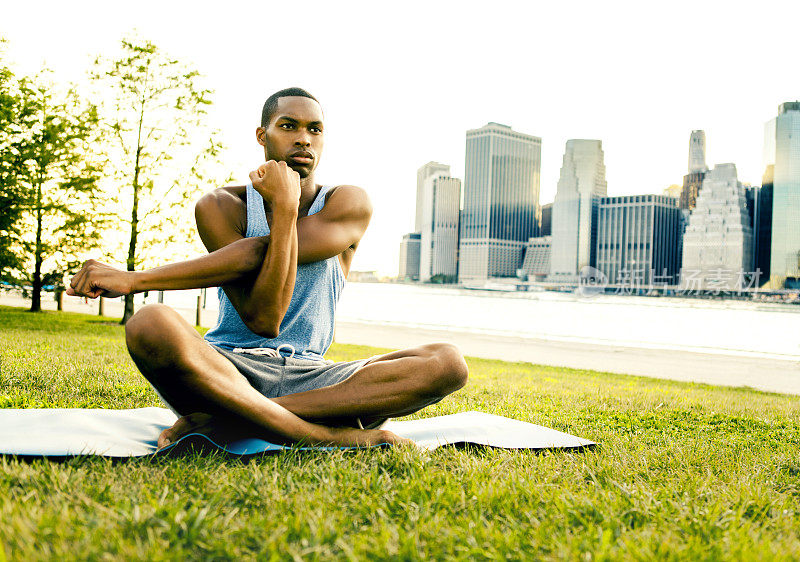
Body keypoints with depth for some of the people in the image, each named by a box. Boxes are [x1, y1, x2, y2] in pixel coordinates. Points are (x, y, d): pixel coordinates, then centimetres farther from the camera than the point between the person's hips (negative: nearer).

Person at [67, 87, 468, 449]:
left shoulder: (349, 205, 2)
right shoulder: (220, 207, 1)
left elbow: (255, 255, -13)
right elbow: (263, 319, -13)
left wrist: (137, 279, -15)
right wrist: (285, 208, -19)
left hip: (309, 380, 2)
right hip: (227, 369, -2)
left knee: (448, 363, -22)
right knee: (151, 326, -33)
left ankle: (222, 416, -29)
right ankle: (333, 434, -31)